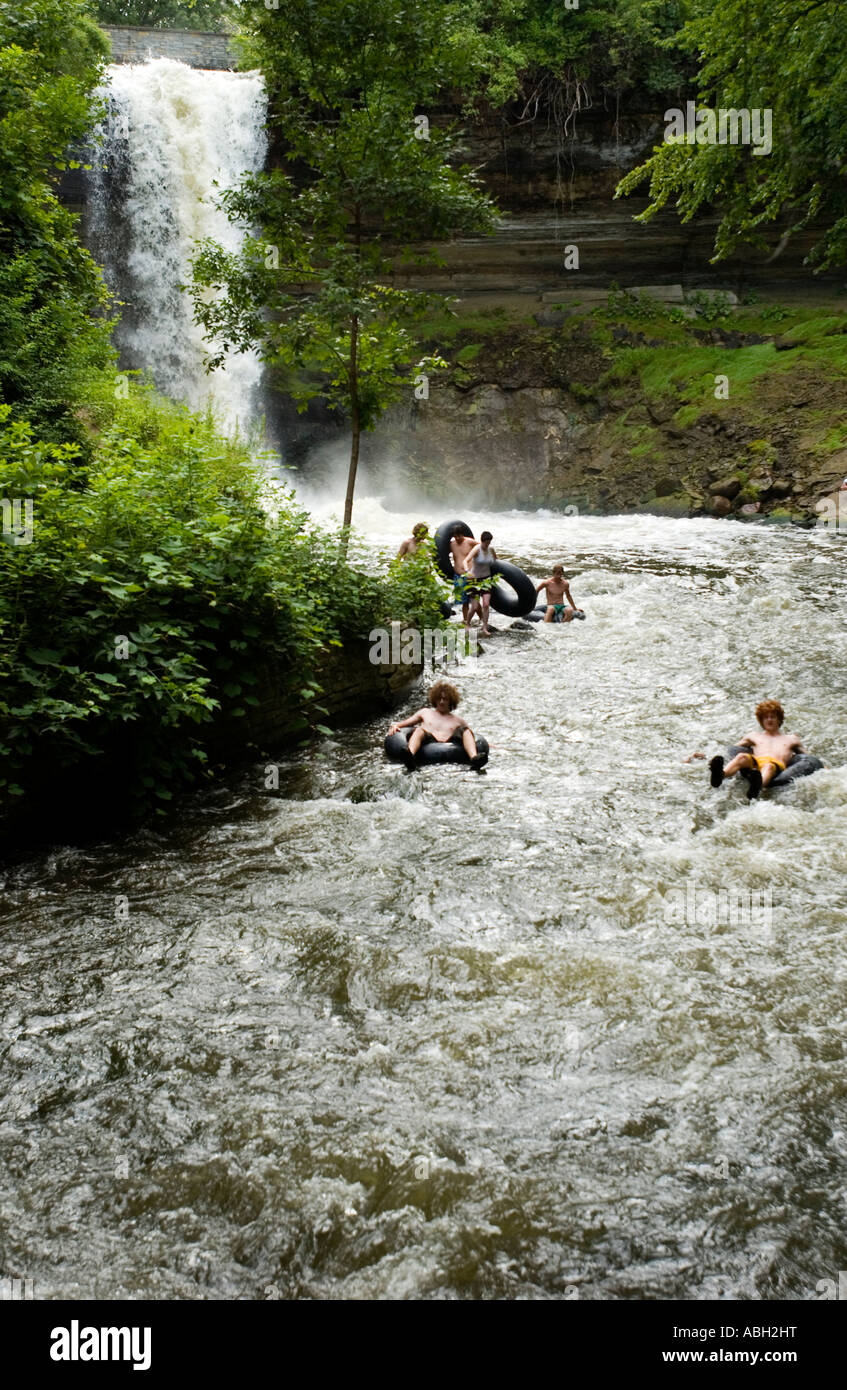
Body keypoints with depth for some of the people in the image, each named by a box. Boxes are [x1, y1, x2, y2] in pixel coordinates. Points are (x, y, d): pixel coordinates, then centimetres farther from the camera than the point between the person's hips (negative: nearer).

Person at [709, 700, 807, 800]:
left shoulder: (791, 739, 37)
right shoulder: (754, 736, 40)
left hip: (777, 765, -1)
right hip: (755, 761, 1)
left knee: (769, 766, -40)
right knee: (741, 757, -34)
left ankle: (757, 786, -76)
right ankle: (720, 775, -67)